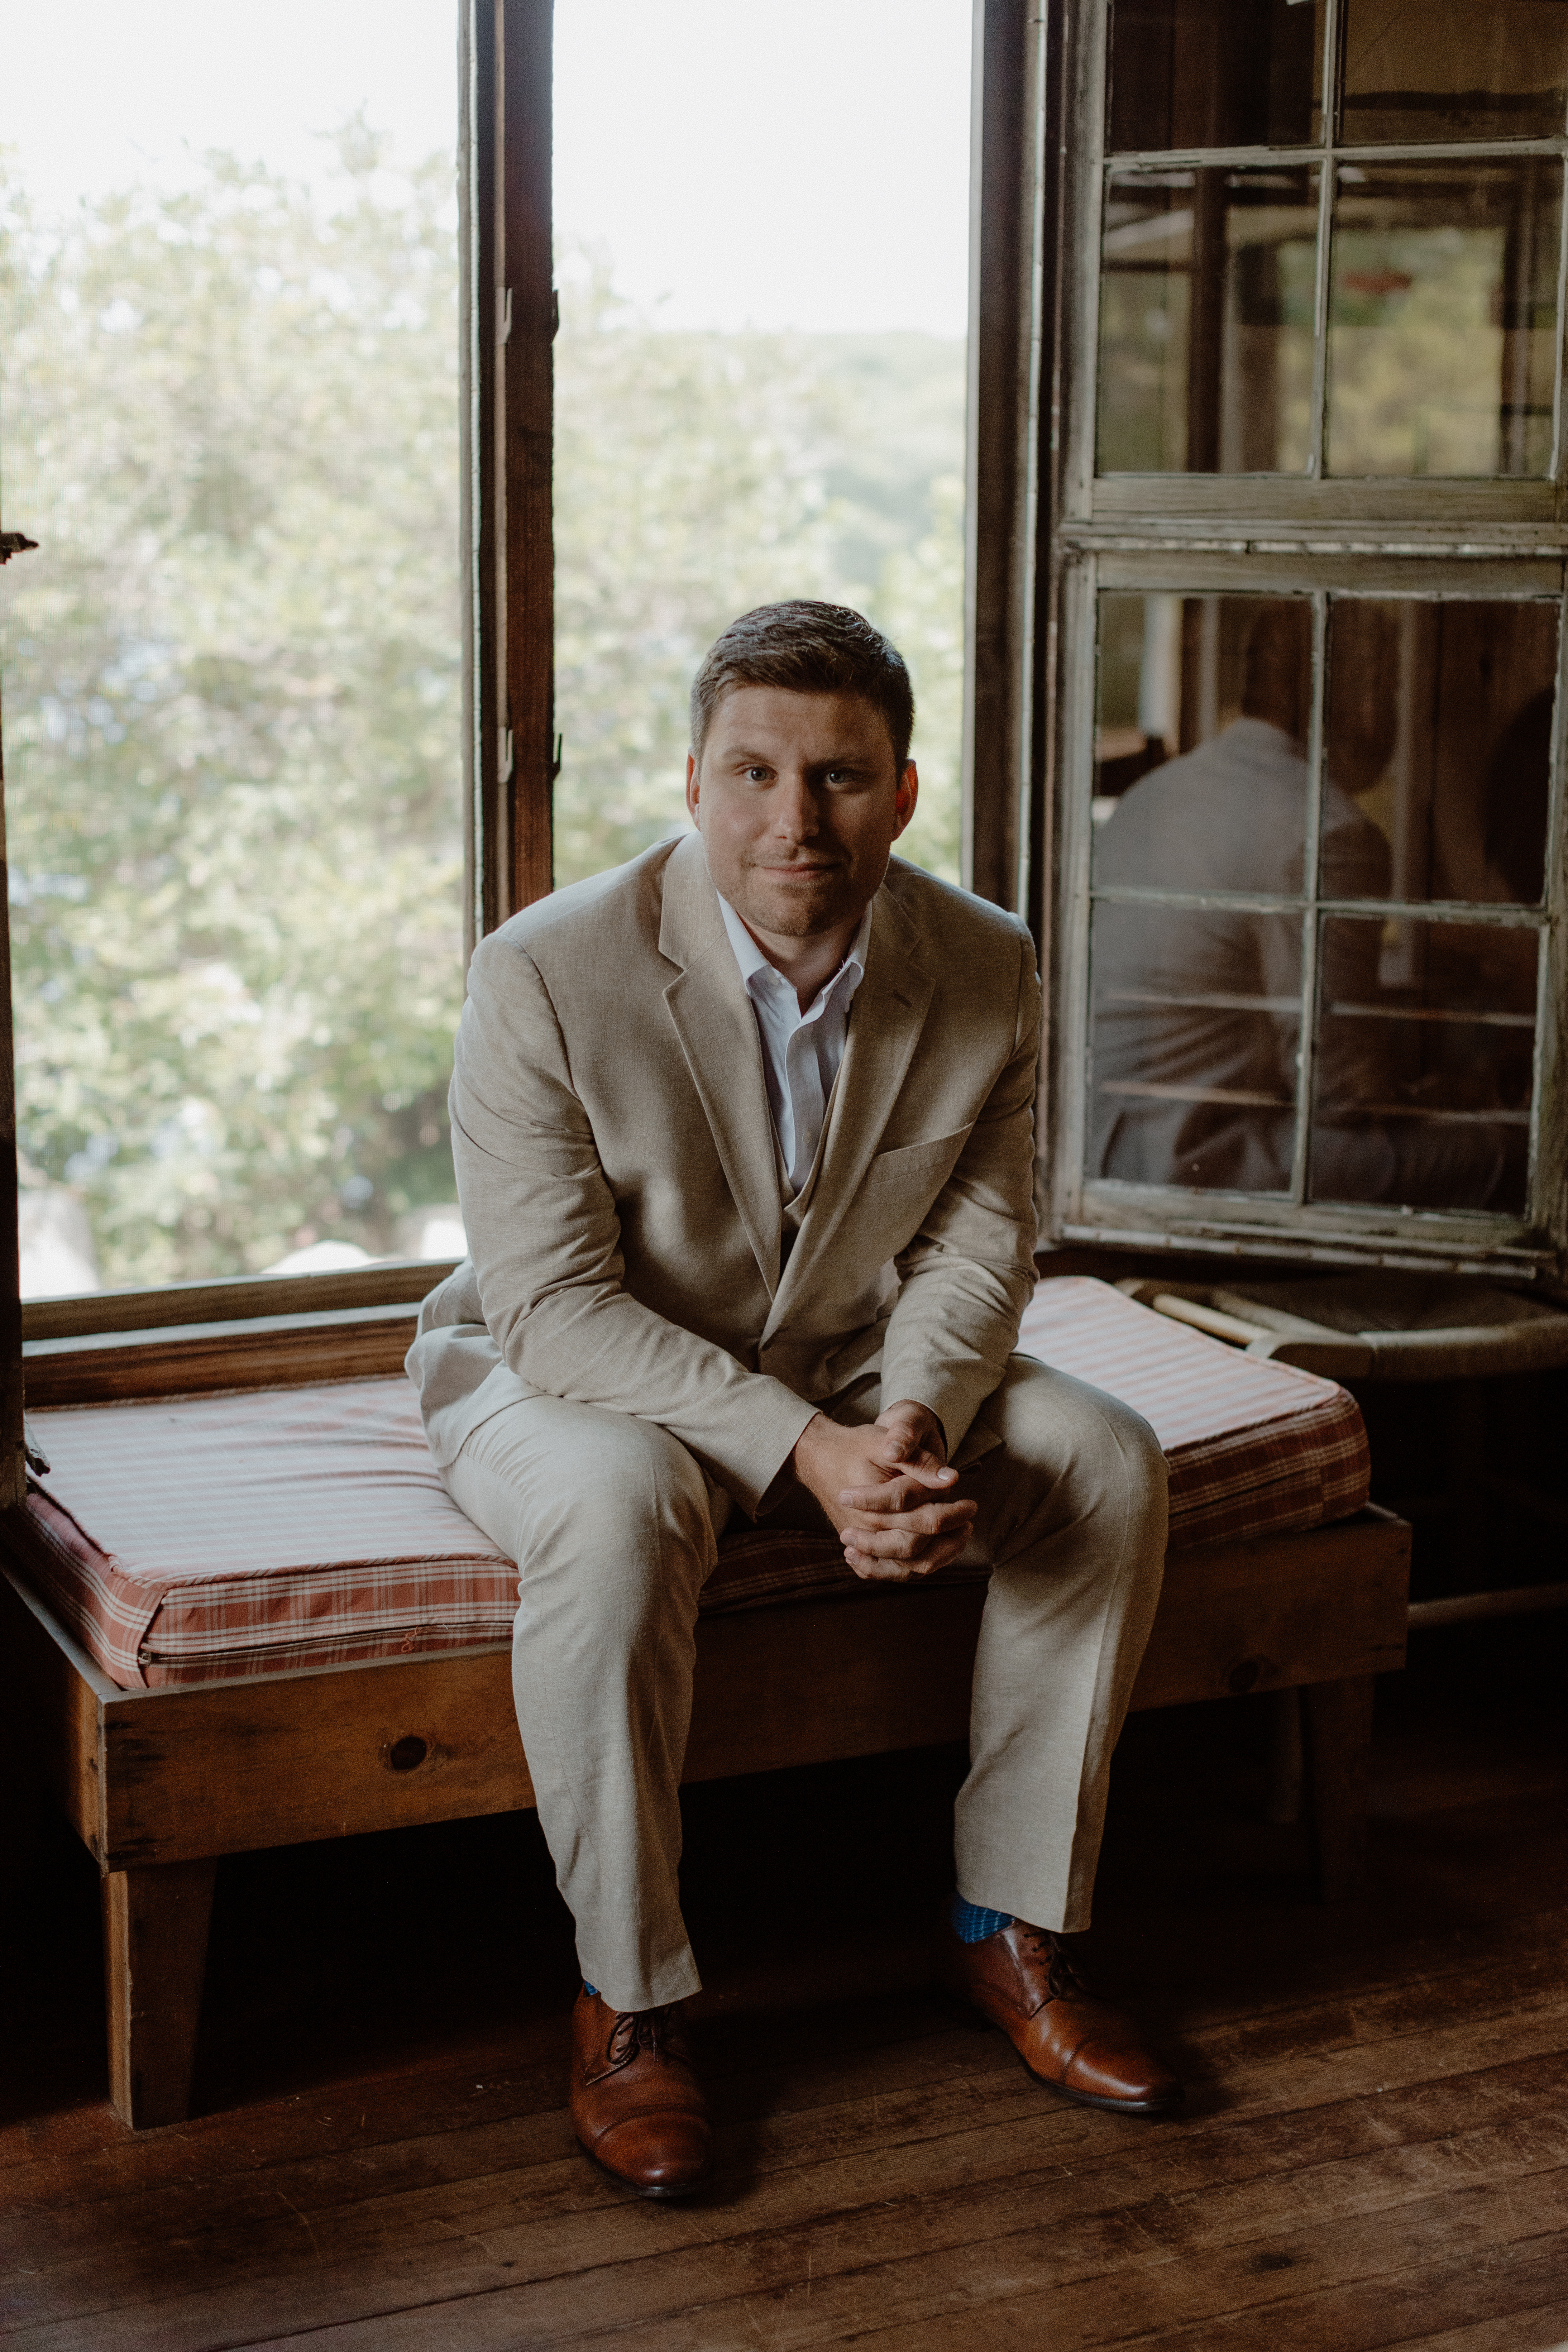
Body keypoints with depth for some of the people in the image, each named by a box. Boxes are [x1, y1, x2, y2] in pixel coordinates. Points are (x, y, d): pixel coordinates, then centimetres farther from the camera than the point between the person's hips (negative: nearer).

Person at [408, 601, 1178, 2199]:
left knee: (1109, 1462, -15)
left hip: (852, 1371, 5)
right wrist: (801, 1451, -35)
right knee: (618, 1510, -37)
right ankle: (626, 2004, -20)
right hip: (564, 1372, -4)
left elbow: (978, 1246, -5)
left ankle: (1010, 1923, -1)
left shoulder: (984, 970, -10)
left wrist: (910, 1426, -26)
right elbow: (555, 1304, -24)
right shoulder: (548, 975, -23)